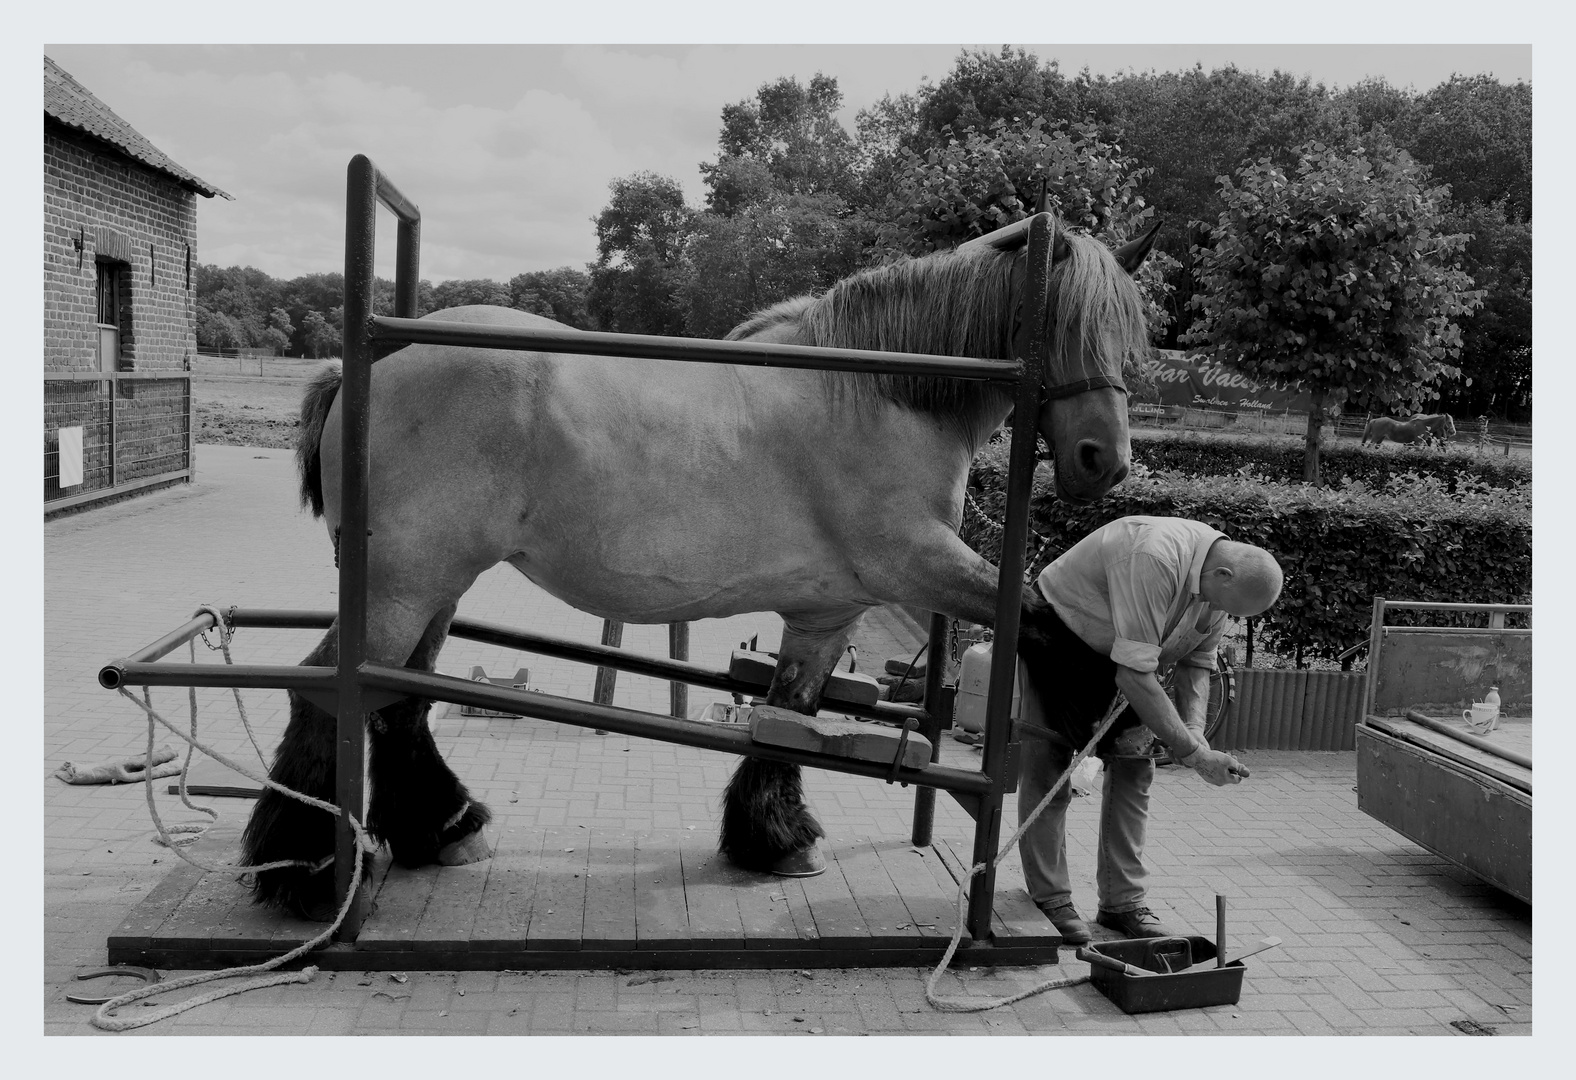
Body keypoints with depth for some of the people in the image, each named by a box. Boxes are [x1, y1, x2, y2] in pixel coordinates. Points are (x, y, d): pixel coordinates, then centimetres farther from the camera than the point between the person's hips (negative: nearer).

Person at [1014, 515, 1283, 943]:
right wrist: (1193, 753, -36)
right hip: (1057, 633, -7)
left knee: (1134, 768, 2)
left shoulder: (1219, 581, -12)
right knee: (1049, 765, -9)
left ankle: (1122, 903, 10)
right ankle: (1048, 901, 1)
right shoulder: (1154, 559, -39)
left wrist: (1194, 727, -18)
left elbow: (1198, 661, 0)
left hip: (1115, 652, 8)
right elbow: (1134, 674, -40)